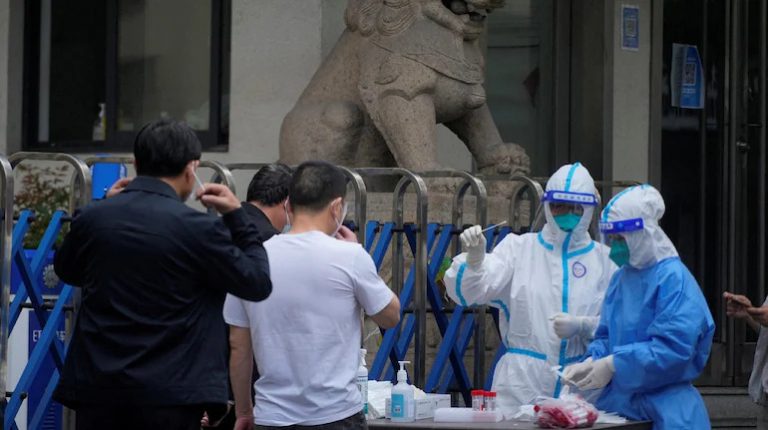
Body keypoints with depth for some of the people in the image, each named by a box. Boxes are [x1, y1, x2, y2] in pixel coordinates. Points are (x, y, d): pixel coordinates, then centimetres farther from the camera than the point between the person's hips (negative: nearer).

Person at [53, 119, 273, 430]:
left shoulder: (92, 218, 1)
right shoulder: (199, 229, -11)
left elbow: (66, 271, 22)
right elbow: (258, 284, -1)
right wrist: (236, 216, 8)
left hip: (97, 390, 4)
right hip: (170, 393, -4)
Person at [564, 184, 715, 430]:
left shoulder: (673, 279, -12)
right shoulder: (621, 277, 11)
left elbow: (673, 348, -20)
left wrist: (612, 364, -20)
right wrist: (591, 362, -4)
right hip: (618, 400, 7)